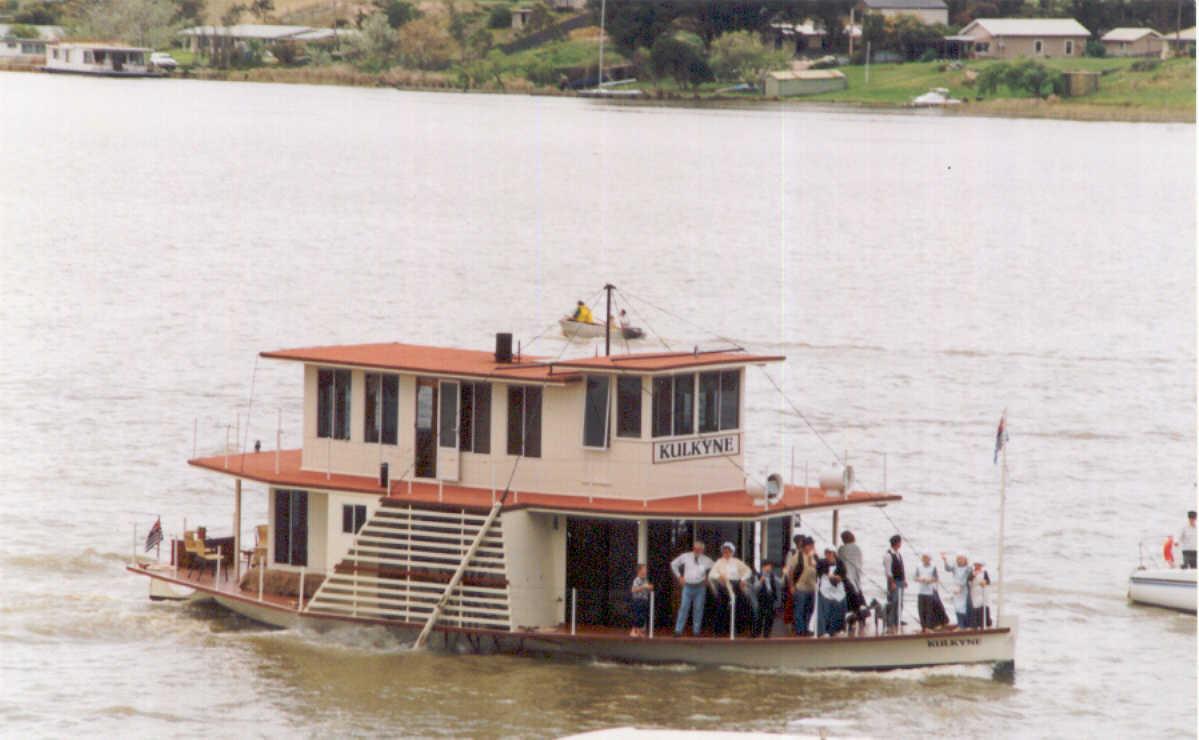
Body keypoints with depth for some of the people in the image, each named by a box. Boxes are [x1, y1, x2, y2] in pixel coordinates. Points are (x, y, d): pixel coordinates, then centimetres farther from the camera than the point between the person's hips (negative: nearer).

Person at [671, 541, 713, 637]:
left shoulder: (706, 560, 1)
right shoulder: (685, 557, 2)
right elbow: (673, 564, 15)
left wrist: (708, 579, 7)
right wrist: (679, 576, 9)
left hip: (700, 587, 0)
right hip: (688, 586, 0)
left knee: (698, 609, 1)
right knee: (684, 608, -6)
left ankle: (696, 631, 8)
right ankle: (678, 630, -5)